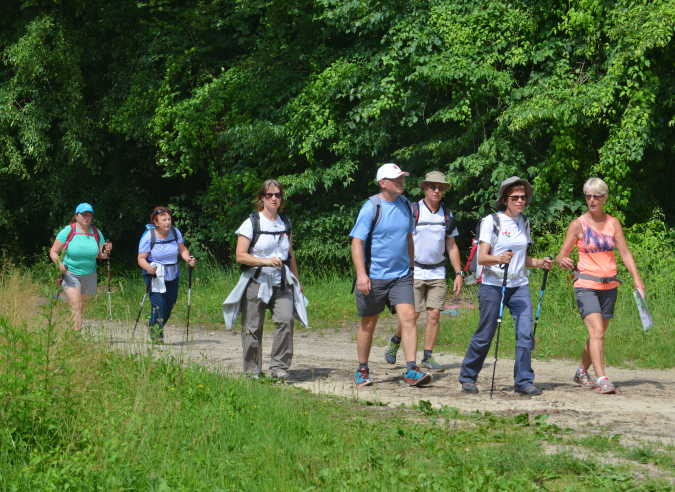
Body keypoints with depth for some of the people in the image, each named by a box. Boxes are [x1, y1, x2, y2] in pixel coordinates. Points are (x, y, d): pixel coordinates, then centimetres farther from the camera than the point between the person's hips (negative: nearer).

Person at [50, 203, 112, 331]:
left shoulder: (96, 233, 3)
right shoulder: (68, 231, -7)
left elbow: (101, 256, 7)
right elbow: (53, 252, -5)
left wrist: (106, 250, -15)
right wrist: (59, 264, -23)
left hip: (89, 276, 4)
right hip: (70, 274, -4)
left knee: (82, 306, 9)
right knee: (76, 305, -18)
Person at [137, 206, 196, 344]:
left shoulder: (175, 232, -3)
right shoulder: (148, 236, -14)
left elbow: (182, 249, 7)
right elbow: (141, 258, -12)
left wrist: (188, 259, -14)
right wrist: (148, 267, -33)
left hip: (172, 274, 5)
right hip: (154, 275, -5)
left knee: (170, 304, 9)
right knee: (158, 303, -15)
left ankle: (154, 326, 33)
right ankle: (156, 334, -3)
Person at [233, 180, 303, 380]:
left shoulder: (286, 223, 14)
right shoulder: (252, 223, -1)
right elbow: (240, 256, -7)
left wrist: (297, 281, 27)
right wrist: (266, 261, -18)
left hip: (282, 284, 3)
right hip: (256, 282, -3)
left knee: (286, 320, -18)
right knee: (253, 328, 0)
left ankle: (279, 367, -10)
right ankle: (252, 371, 12)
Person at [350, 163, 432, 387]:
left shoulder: (405, 205, 8)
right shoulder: (371, 208, -10)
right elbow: (356, 242, -14)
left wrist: (410, 267, 22)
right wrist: (361, 274, -24)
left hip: (401, 275, 4)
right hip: (373, 277, -4)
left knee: (408, 317, -12)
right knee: (368, 324, 8)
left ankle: (411, 371, -16)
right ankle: (362, 371, 24)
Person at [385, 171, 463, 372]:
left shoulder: (447, 216, 9)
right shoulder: (412, 212, -6)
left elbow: (452, 247, 14)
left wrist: (459, 273, 8)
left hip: (437, 272, 4)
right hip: (414, 271, -4)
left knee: (434, 314, -4)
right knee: (412, 314, -7)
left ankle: (427, 358, 3)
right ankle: (395, 342, 21)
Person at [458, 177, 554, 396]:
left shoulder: (524, 223, 12)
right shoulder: (491, 221, -5)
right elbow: (481, 257, -11)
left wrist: (539, 263, 1)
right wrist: (499, 259, -31)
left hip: (519, 286, 4)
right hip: (493, 285, -4)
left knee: (525, 333, -10)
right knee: (484, 336, 1)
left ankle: (523, 381, -2)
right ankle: (468, 378, 19)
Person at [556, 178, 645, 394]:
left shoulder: (613, 223, 7)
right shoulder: (578, 224, -1)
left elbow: (624, 252, 2)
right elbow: (561, 255, -1)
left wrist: (636, 278, -10)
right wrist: (562, 261, -26)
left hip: (609, 286, 4)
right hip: (586, 285, -4)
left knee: (598, 333, 10)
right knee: (596, 331, -18)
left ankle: (582, 372, 31)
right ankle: (601, 380, -24)